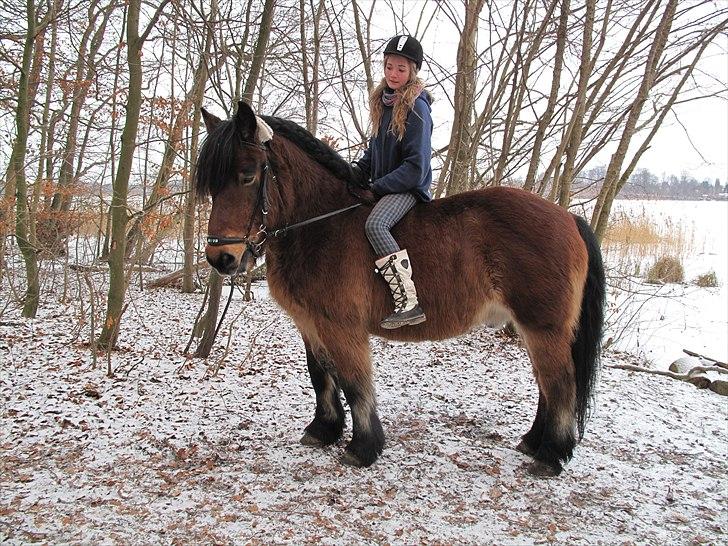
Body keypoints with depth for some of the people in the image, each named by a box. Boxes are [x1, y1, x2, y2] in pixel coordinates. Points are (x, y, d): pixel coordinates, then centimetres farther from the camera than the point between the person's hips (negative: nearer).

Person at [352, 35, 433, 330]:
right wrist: (355, 172, 2)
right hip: (382, 187, 9)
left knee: (375, 224, -35)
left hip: (409, 188, -9)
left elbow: (416, 167, -17)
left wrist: (377, 186, -18)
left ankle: (408, 303, -39)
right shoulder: (382, 102, 11)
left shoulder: (416, 108, -13)